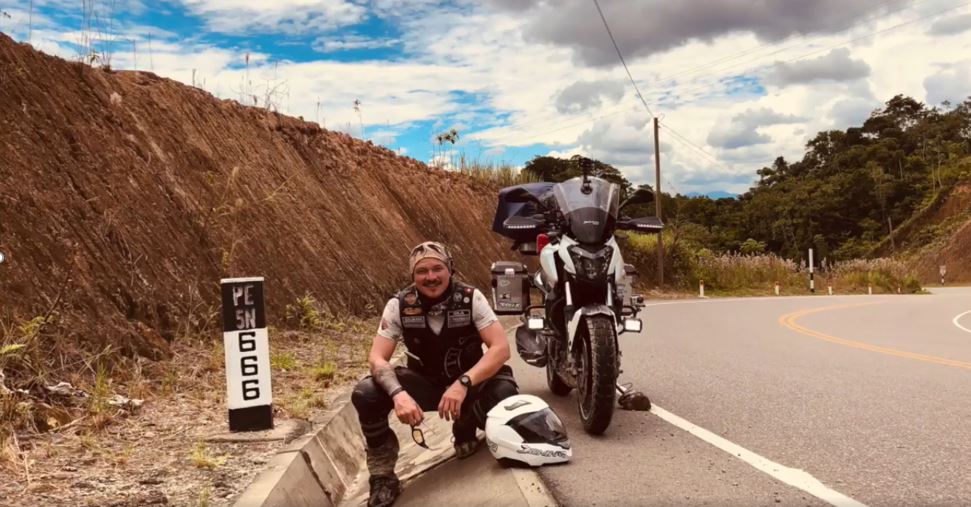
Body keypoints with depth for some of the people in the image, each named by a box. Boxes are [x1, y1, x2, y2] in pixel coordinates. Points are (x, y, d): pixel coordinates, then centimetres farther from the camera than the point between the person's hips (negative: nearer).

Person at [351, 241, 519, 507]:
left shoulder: (471, 298, -17)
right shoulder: (399, 305, -14)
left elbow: (501, 348, -23)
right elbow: (377, 358, -17)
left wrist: (463, 383, -38)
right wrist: (398, 393, -38)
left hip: (469, 380, 0)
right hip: (425, 382, 0)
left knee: (504, 391, -33)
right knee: (365, 394, -26)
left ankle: (466, 430, 4)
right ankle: (383, 477, -6)